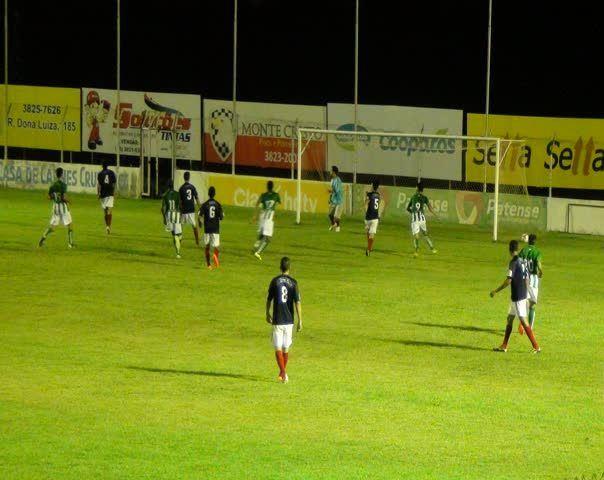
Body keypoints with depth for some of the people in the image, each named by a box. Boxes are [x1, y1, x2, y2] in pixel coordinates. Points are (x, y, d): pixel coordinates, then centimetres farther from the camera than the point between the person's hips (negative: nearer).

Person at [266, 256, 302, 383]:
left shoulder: (274, 281, -3)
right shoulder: (293, 283, -3)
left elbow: (269, 300, 4)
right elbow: (297, 302, -7)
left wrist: (267, 314, 21)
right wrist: (300, 321, -3)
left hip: (277, 320, -2)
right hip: (289, 320, 2)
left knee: (278, 348, -3)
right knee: (286, 348, 15)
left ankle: (283, 373, -19)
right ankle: (282, 373, 26)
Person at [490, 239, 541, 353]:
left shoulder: (513, 263, -16)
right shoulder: (522, 261, 9)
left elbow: (508, 281, -20)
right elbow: (526, 279, 14)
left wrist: (495, 291, -12)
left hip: (517, 297, -9)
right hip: (523, 295, 9)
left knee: (523, 321, -7)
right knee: (509, 318, 15)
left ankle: (536, 347, -8)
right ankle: (504, 346, 20)